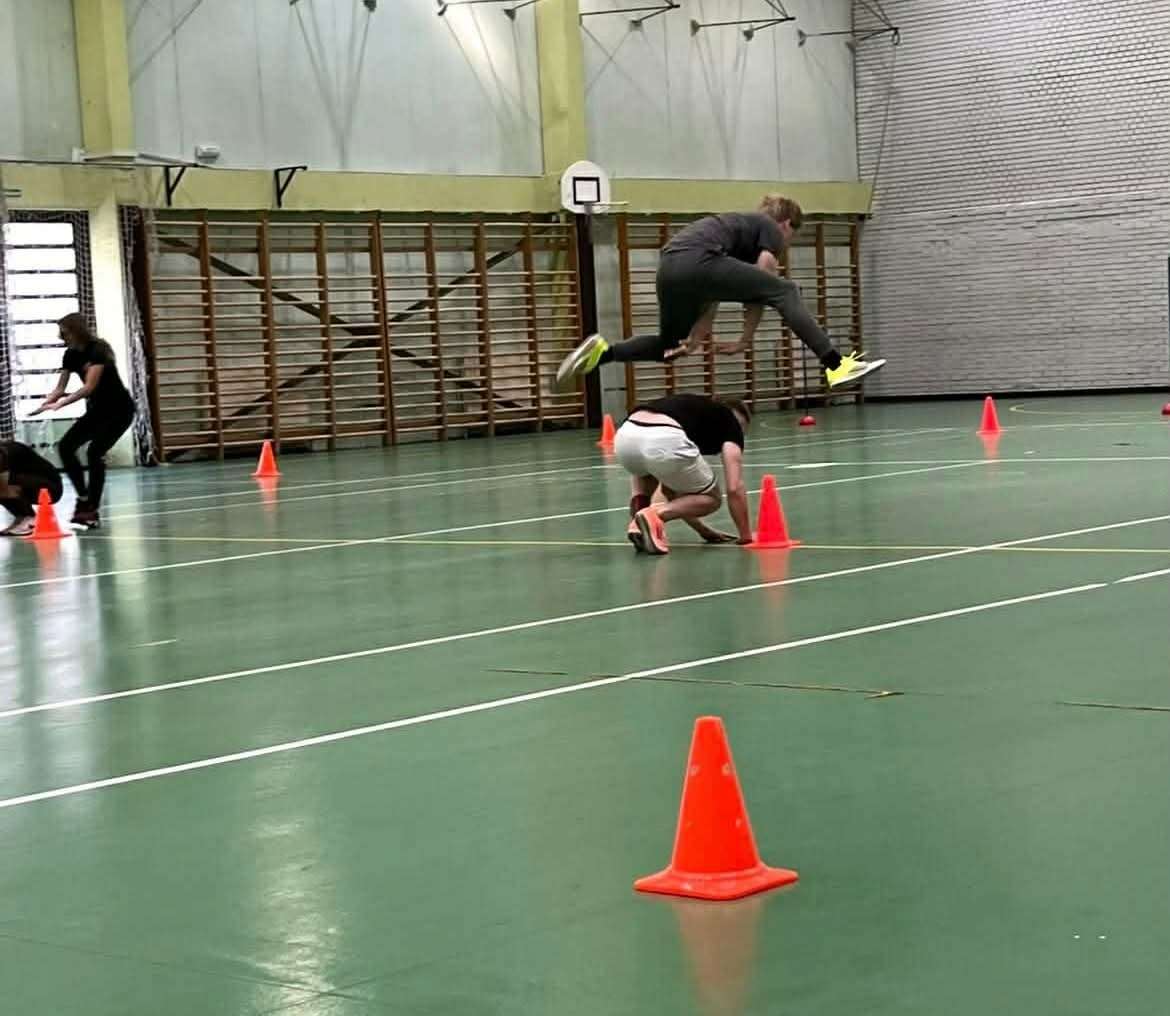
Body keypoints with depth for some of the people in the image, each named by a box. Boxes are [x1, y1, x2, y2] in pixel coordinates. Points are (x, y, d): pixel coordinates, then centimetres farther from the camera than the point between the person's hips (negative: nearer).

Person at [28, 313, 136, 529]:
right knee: (65, 446, -4)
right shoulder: (71, 355, 0)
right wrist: (44, 404, -18)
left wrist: (60, 404, -41)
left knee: (95, 452, -22)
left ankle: (92, 511, -16)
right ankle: (84, 497, 7)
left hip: (119, 410, -8)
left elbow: (89, 386, -33)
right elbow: (61, 388, 2)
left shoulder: (98, 350, -24)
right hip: (97, 410, 8)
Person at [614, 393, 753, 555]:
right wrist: (746, 535, 25)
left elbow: (670, 490, 46)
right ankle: (653, 516, -5)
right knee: (711, 499, 21)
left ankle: (638, 524, 16)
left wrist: (703, 530, 52)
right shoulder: (730, 421, 25)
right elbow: (734, 488, 13)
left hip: (625, 437, 6)